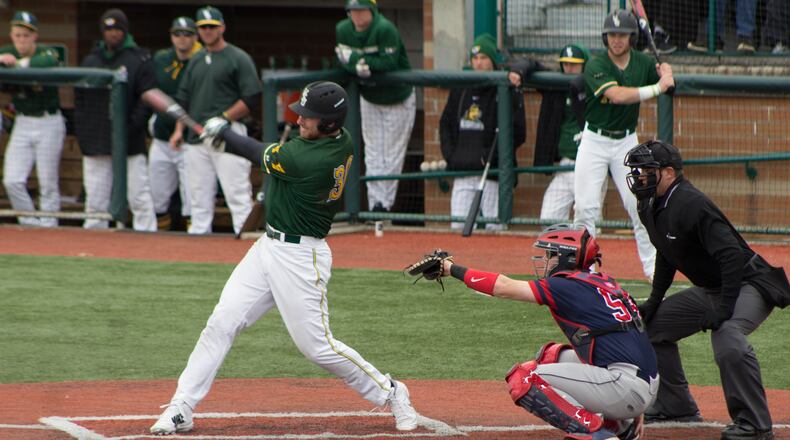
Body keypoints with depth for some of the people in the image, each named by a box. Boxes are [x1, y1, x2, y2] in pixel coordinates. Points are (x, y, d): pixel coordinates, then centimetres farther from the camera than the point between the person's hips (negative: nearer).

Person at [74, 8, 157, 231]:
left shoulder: (139, 60, 2)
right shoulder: (90, 60, 15)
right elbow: (79, 98, 17)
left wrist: (133, 126, -14)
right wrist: (82, 129, 4)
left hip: (131, 145, -4)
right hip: (96, 144, 4)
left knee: (139, 199, -5)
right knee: (95, 202, 6)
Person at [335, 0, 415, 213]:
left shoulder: (385, 29, -27)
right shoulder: (342, 30, -8)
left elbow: (389, 63, -31)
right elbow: (343, 60, -5)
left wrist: (355, 58, -30)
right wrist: (356, 67, -29)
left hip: (397, 99, -5)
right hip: (369, 98, 5)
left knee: (392, 153, 0)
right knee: (373, 153, 5)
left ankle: (386, 204, 6)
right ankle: (376, 203, 8)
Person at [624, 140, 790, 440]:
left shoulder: (691, 206, -26)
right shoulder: (651, 208, 4)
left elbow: (732, 256, -31)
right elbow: (666, 256, 21)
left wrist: (724, 310, -33)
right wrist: (654, 301, 15)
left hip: (748, 285, -11)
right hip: (709, 291, 11)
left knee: (727, 338, -37)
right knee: (653, 325, 17)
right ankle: (675, 407, 26)